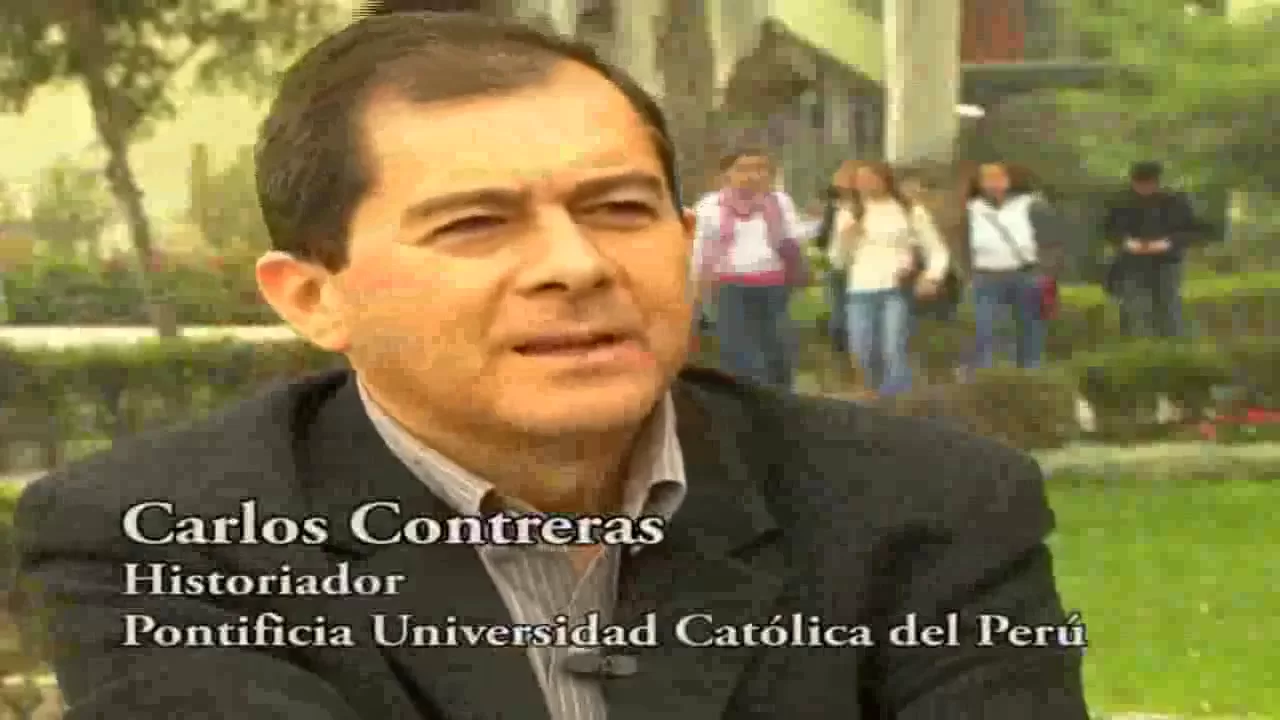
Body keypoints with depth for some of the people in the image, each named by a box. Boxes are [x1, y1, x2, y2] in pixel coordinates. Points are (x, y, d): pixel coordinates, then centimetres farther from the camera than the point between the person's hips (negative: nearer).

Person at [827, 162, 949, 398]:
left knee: (894, 352, -14)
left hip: (896, 290, -3)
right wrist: (845, 236, -4)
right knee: (863, 356, 1)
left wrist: (932, 277, -8)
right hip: (860, 291, 3)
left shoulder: (910, 211, 6)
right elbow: (838, 260, 15)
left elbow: (936, 250, 10)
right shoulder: (849, 212, 13)